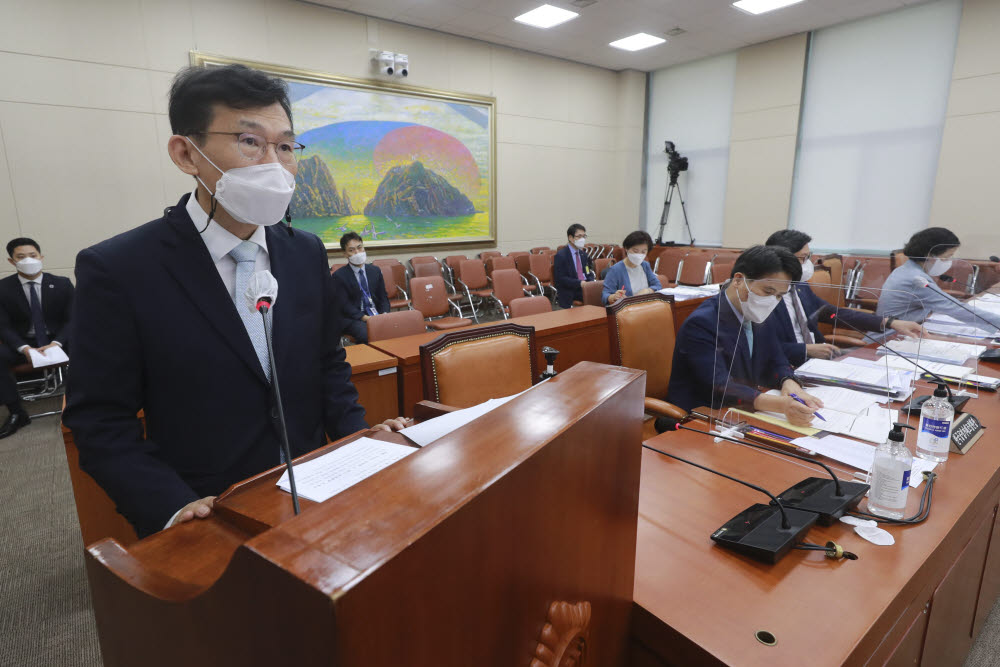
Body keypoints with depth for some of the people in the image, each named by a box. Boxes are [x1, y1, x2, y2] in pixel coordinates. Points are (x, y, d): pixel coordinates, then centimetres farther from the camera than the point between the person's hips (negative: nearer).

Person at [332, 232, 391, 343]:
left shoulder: (375, 270, 15)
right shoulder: (339, 275, 0)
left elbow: (383, 297, 16)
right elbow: (345, 305, -6)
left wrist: (385, 314, -5)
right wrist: (364, 318, -19)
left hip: (377, 315, 4)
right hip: (353, 319, -4)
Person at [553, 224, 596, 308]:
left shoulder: (583, 254, 20)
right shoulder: (560, 256, -4)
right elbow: (560, 279, -11)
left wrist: (592, 281, -3)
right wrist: (580, 283, -21)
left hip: (585, 285, 7)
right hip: (570, 291, -7)